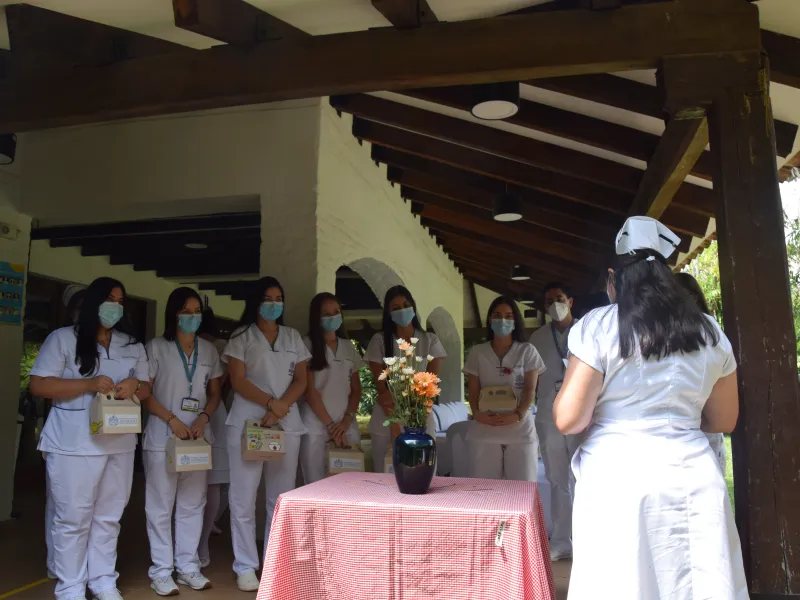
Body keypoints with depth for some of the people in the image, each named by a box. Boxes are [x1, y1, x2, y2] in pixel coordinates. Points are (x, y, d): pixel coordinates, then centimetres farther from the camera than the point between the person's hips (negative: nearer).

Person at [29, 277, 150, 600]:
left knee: (109, 516, 11)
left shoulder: (133, 345, 12)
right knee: (73, 518, 2)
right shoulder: (63, 338, -1)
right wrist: (89, 384, -18)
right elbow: (38, 384, -8)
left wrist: (134, 385, -10)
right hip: (73, 443, -4)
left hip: (120, 442, 4)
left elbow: (146, 388, 15)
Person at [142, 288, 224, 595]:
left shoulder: (209, 350, 9)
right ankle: (161, 571, 13)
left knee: (193, 504, 10)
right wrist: (172, 419, -15)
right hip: (162, 436, -4)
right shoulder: (156, 347, -2)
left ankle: (188, 567, 21)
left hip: (198, 435, 4)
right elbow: (143, 392, -6)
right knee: (161, 506, 2)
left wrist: (203, 418, -6)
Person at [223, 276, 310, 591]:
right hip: (247, 421, -3)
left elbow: (301, 380, 7)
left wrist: (280, 408, -9)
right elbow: (238, 381, -6)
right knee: (244, 497, 0)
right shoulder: (241, 336, 3)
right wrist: (271, 402, -16)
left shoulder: (292, 337, 12)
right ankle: (245, 567, 11)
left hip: (287, 422, 3)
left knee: (282, 497, 6)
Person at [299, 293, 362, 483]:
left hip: (346, 423, 4)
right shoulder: (308, 344, -2)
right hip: (316, 424, -4)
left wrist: (347, 420, -3)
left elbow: (356, 388, 12)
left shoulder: (348, 346, 13)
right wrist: (330, 424, -9)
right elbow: (309, 389, -6)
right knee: (316, 485, -2)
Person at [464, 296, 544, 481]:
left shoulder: (527, 351, 6)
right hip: (484, 430, 1)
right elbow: (473, 389, 5)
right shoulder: (477, 352, 9)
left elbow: (530, 388, -2)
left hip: (520, 428, -1)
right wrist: (477, 413, -14)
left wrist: (518, 415, -19)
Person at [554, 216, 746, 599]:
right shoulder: (710, 333, 7)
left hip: (617, 481, -4)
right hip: (693, 481, 4)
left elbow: (568, 420, -9)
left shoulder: (597, 327, -7)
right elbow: (724, 421, 15)